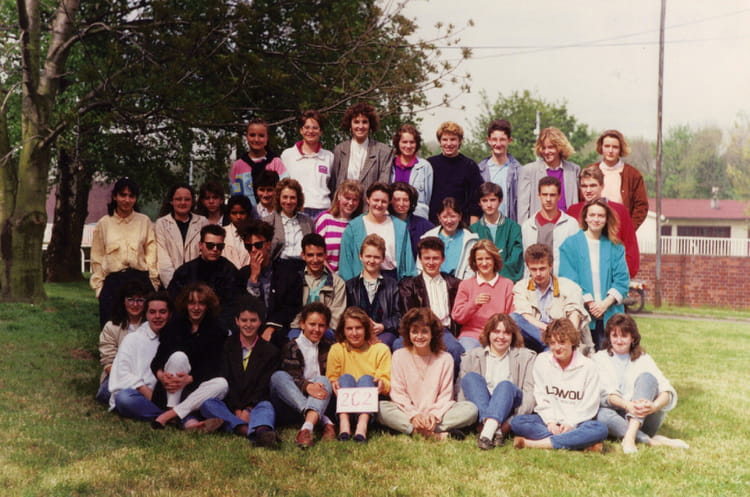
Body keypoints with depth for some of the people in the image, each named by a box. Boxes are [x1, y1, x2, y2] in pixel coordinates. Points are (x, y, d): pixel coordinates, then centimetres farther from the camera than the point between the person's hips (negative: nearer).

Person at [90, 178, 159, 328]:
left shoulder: (145, 221, 7)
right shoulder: (103, 224, 8)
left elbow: (151, 255, 7)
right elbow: (97, 259, 11)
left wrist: (153, 284, 3)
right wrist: (98, 287, 7)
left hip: (140, 281, 0)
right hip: (113, 283, 0)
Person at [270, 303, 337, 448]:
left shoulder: (329, 348, 21)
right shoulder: (291, 347, 10)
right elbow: (292, 376, -7)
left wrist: (321, 386, -13)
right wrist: (307, 386, -30)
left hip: (319, 400, 1)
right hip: (291, 403, -1)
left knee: (324, 381, -28)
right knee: (278, 376, -28)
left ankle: (307, 427, -56)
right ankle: (324, 422, -46)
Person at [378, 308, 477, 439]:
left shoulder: (445, 358, 3)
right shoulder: (399, 356, 3)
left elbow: (446, 395, 0)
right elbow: (397, 392, -2)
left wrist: (435, 415, -19)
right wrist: (413, 415, -18)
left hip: (436, 414, 1)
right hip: (407, 413, -1)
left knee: (470, 409, -23)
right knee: (381, 408, -31)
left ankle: (418, 431, -32)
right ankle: (438, 435, -36)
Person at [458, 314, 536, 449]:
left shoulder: (526, 356, 12)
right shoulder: (472, 356, 15)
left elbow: (530, 394, -2)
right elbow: (461, 392, 6)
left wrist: (511, 422, -17)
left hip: (509, 411, -1)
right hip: (479, 413, 1)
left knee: (505, 385, -30)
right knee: (471, 377, -23)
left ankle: (487, 432, -51)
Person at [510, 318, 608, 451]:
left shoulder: (588, 366, -1)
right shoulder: (542, 361, 4)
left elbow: (589, 405, -4)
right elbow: (541, 397, 1)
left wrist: (571, 424, -16)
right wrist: (550, 422, -13)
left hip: (577, 422, -1)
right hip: (549, 421, 1)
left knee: (600, 429, -33)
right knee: (516, 422, -27)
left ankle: (535, 444, -35)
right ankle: (583, 443, -31)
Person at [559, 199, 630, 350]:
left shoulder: (615, 247, 11)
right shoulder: (570, 245, 4)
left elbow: (622, 279, 5)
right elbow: (569, 280, -3)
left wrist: (606, 303, -9)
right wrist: (589, 303, -11)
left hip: (609, 315, 2)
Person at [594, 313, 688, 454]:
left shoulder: (643, 358, 9)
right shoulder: (600, 358, 7)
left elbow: (666, 390, -6)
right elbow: (605, 393, -9)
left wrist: (654, 406, -30)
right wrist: (627, 405, -32)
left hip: (644, 419, 1)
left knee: (646, 377, -23)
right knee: (602, 414, -34)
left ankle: (630, 435, -40)